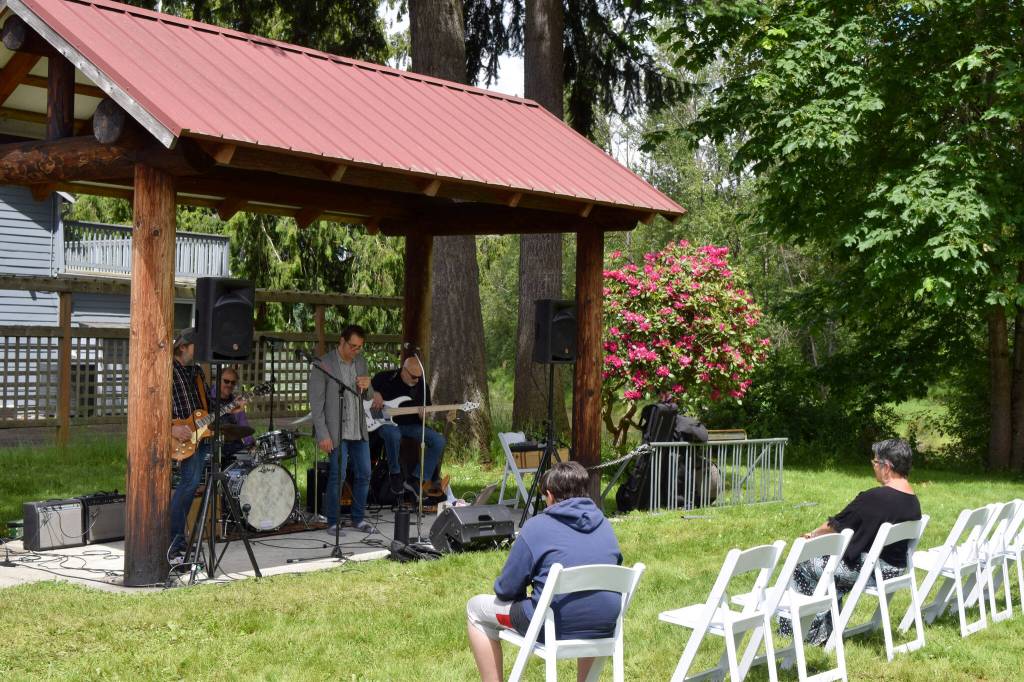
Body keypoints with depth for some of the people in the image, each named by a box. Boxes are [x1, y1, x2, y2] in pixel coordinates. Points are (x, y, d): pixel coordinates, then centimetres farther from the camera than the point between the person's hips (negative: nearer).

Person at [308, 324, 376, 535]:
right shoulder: (323, 365, -10)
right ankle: (332, 523, 5)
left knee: (364, 474, 8)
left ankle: (358, 519, 21)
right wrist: (323, 435, -16)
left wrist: (366, 387, -7)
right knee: (338, 476, -7)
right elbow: (316, 402, -11)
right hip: (337, 432, -6)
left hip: (359, 430, 6)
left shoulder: (361, 361, 9)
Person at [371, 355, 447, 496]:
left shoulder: (422, 385, 5)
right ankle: (395, 474, -18)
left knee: (438, 441, -17)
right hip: (387, 423, -4)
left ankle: (416, 478, -13)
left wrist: (423, 415, -12)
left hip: (411, 425, 4)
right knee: (393, 435, -42)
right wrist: (374, 394, -13)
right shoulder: (385, 378, -5)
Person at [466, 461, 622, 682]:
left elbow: (506, 590, -4)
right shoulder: (605, 525, 9)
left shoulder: (536, 527, -5)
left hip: (556, 629, -5)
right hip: (604, 630, 5)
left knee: (477, 608, 15)